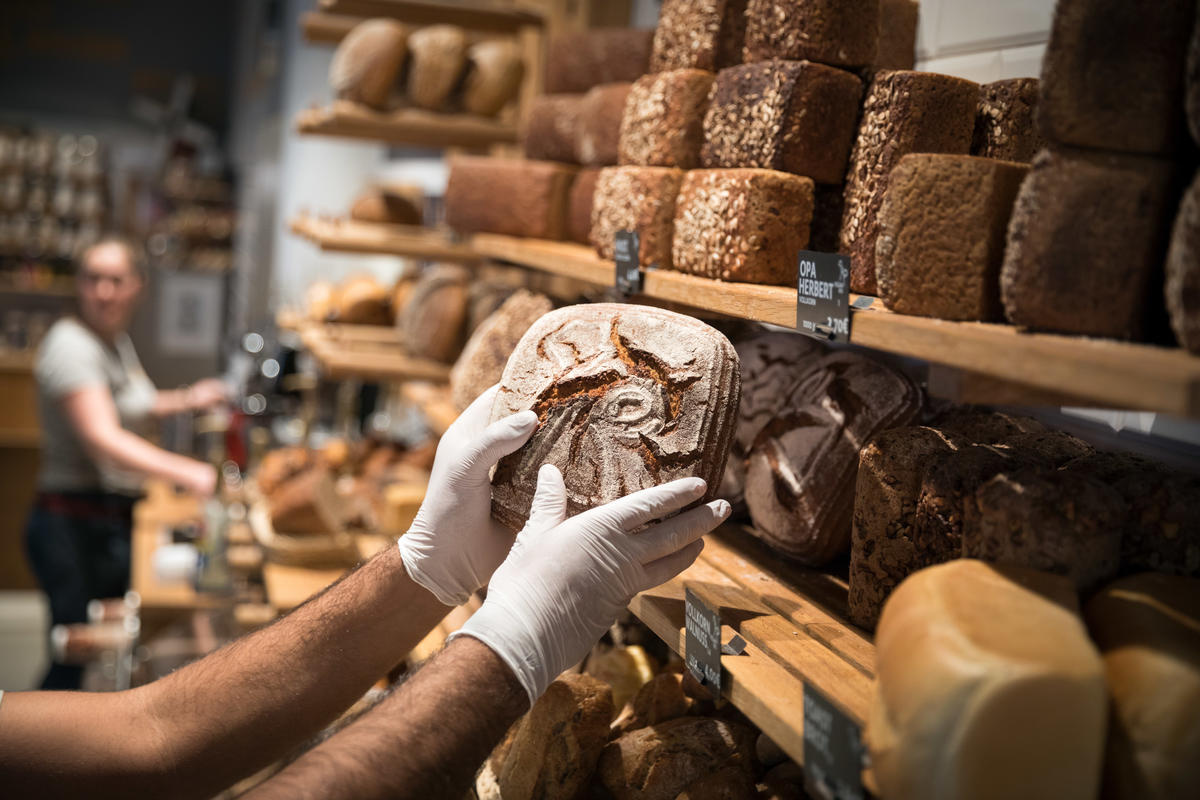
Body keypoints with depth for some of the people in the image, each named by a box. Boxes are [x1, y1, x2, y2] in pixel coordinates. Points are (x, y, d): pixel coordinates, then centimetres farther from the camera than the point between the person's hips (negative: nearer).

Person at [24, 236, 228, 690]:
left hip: (114, 520, 9)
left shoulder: (116, 340, 13)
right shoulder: (72, 346, -17)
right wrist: (186, 472, -38)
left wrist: (186, 401, 14)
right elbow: (102, 439, -29)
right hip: (76, 524, -9)